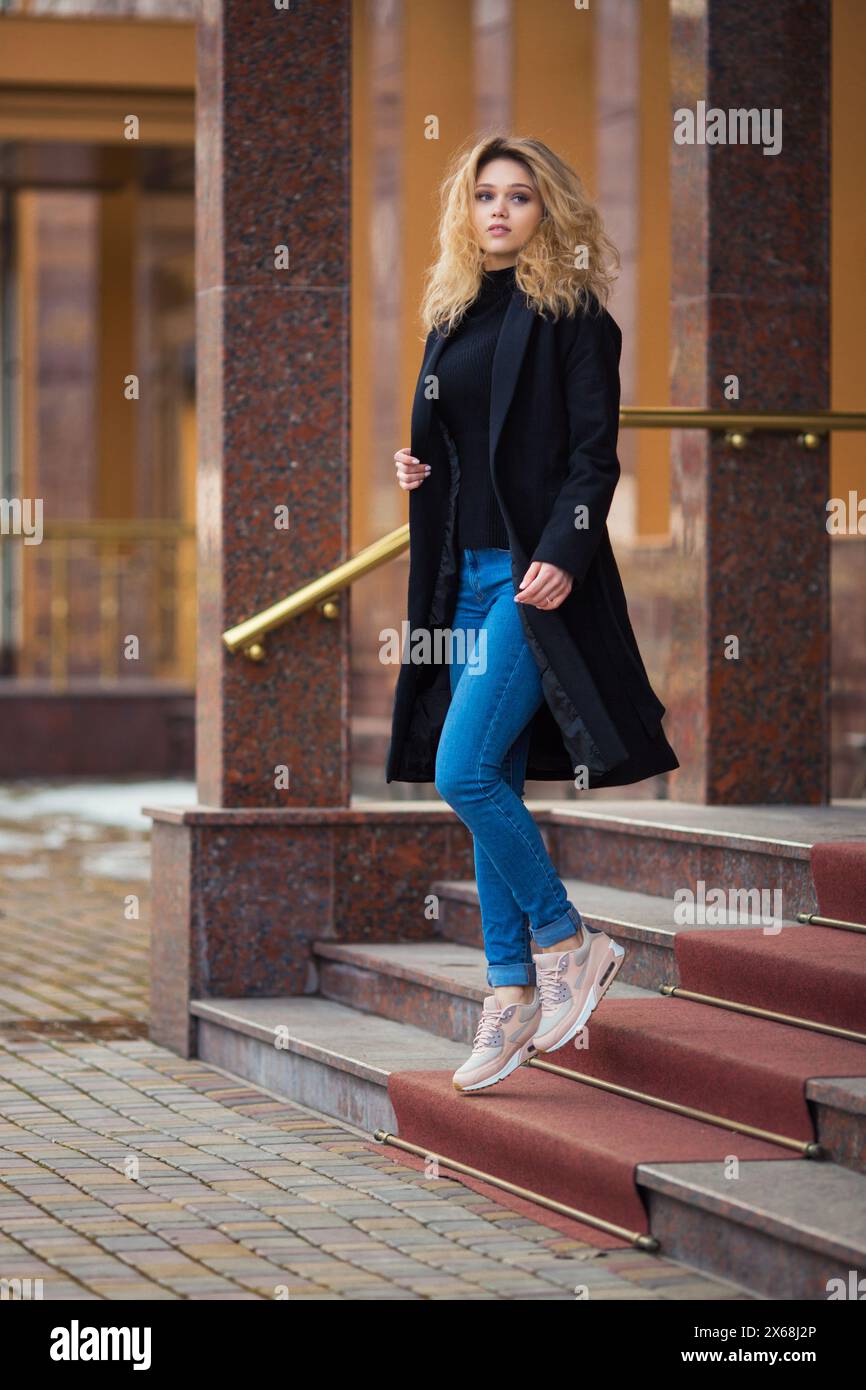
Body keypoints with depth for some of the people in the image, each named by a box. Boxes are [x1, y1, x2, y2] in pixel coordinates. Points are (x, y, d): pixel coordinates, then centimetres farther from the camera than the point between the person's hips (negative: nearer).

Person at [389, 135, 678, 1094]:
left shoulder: (571, 312, -4)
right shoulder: (454, 314, 16)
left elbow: (594, 450, -10)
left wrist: (563, 555, -22)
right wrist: (415, 468, 4)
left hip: (534, 573, -7)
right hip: (466, 573, 7)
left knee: (465, 772, -15)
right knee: (491, 784, 6)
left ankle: (565, 943, 2)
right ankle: (512, 998, 10)